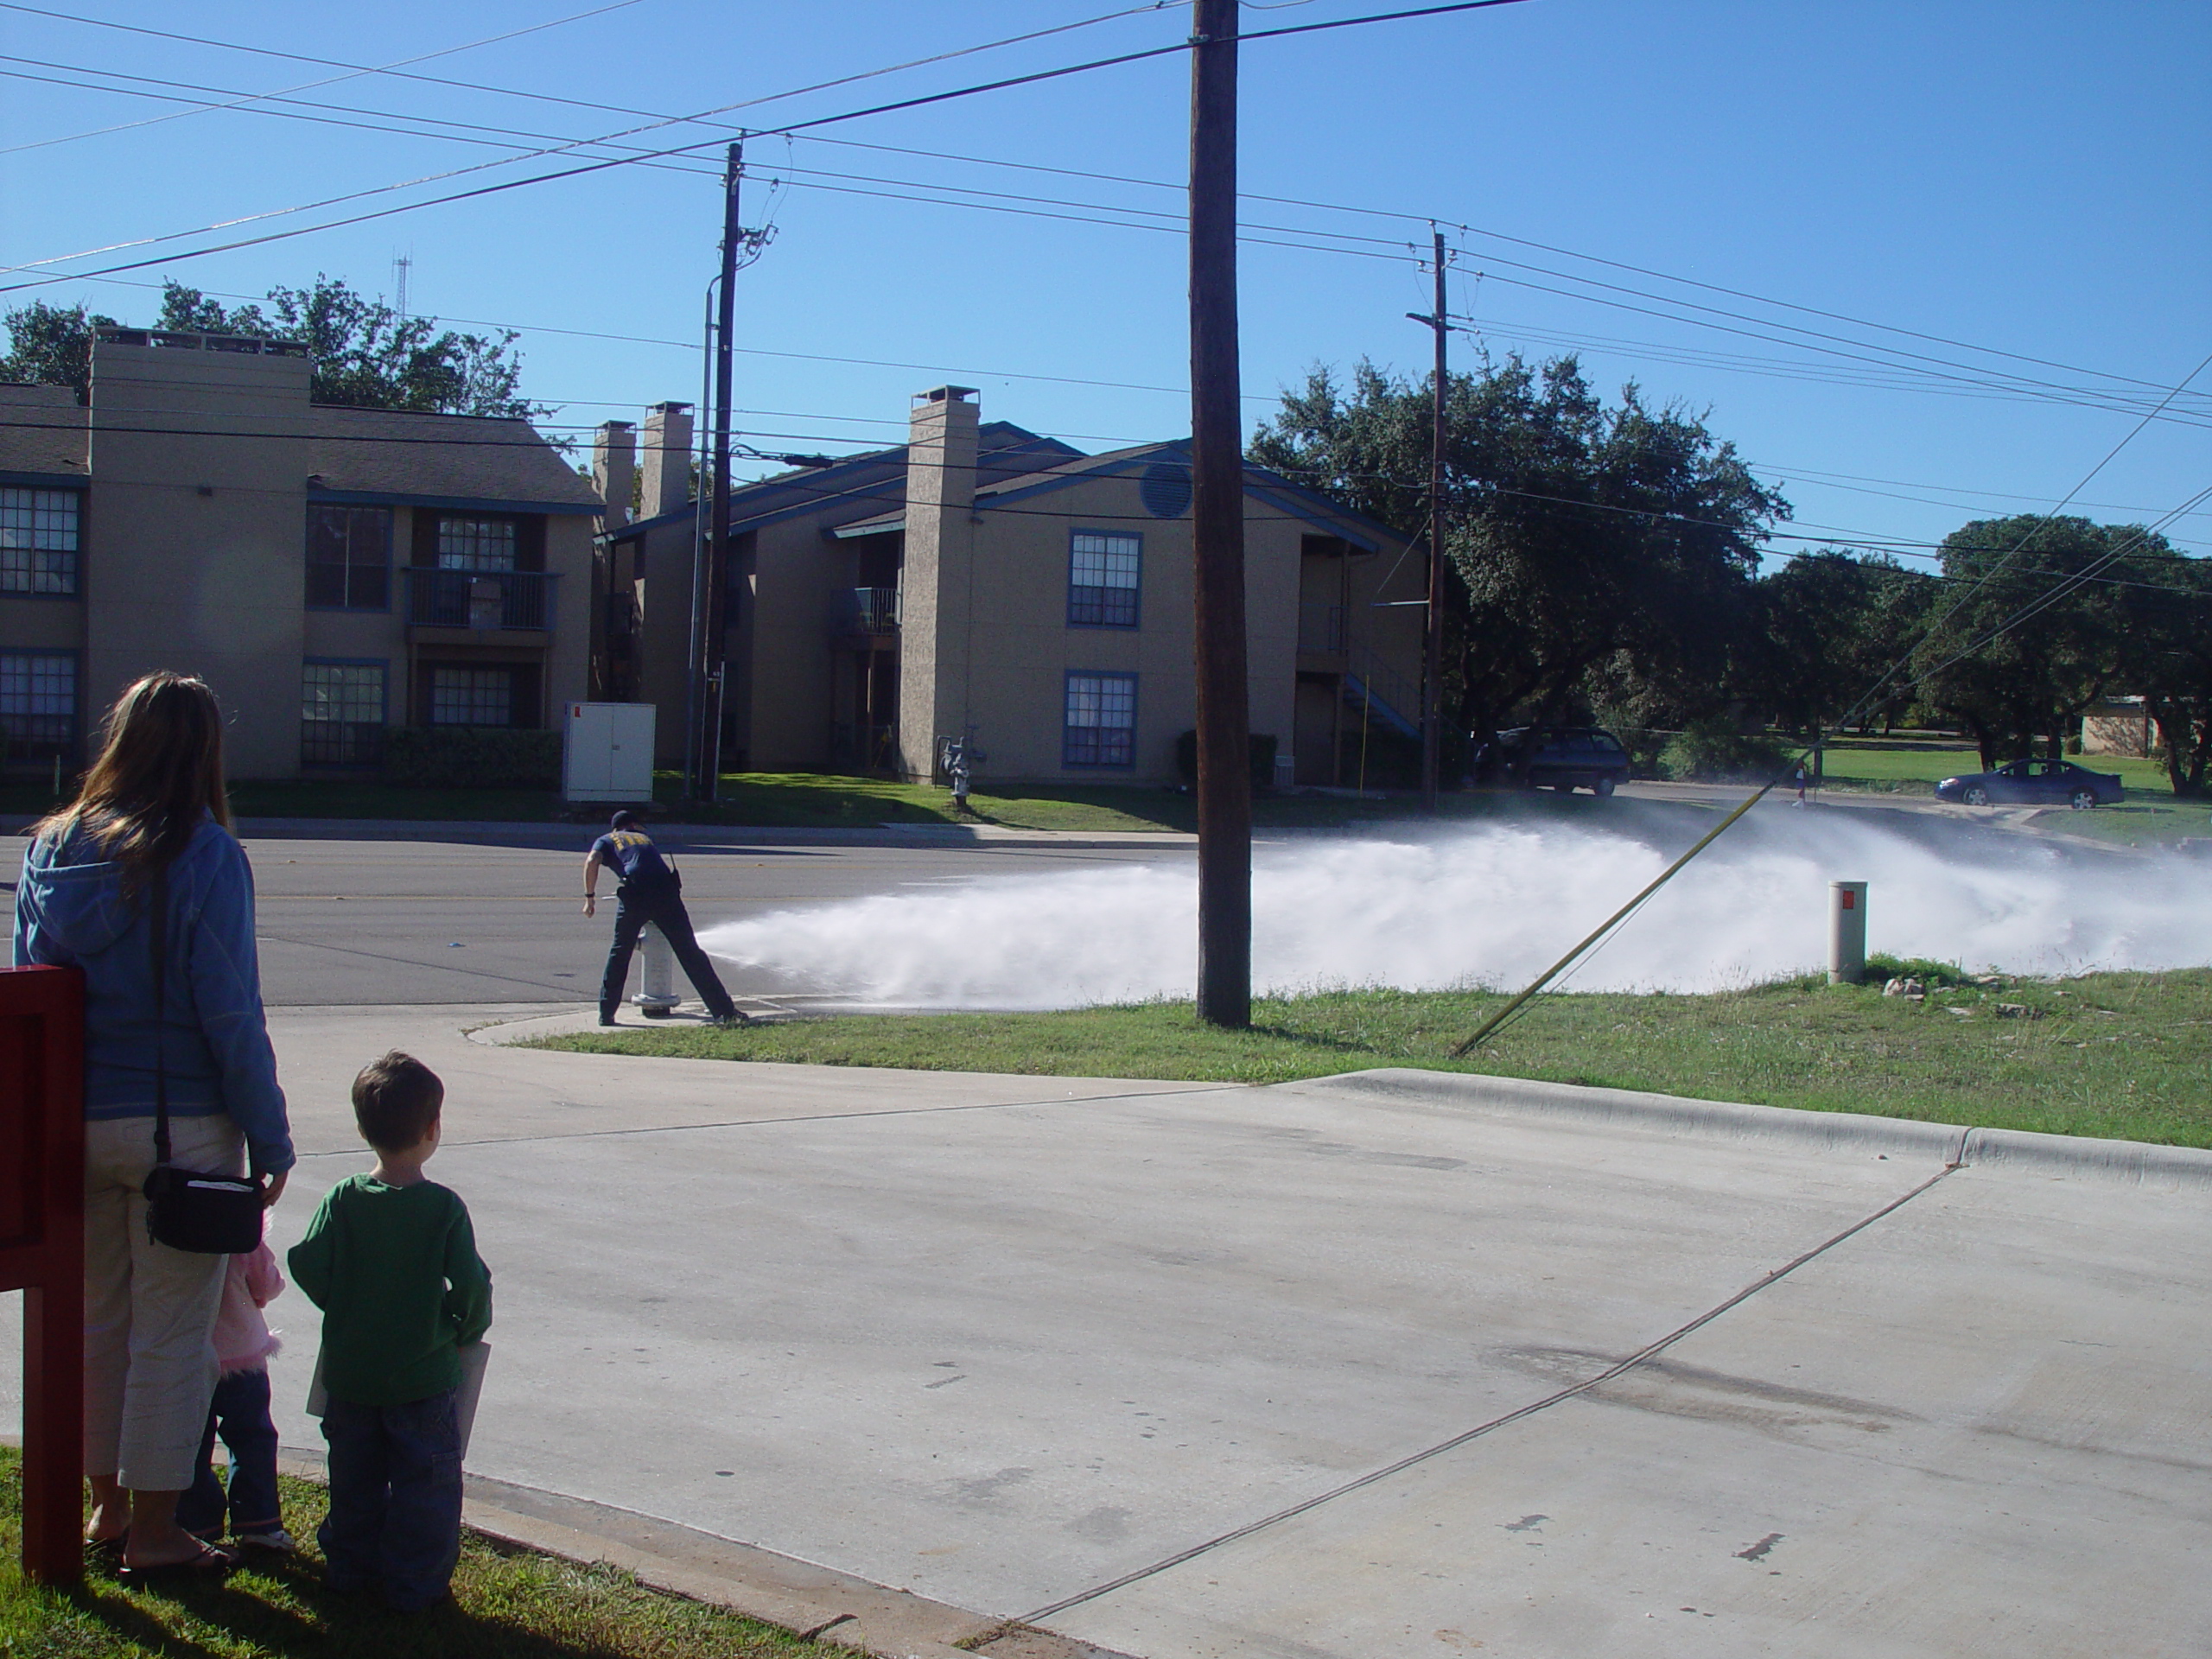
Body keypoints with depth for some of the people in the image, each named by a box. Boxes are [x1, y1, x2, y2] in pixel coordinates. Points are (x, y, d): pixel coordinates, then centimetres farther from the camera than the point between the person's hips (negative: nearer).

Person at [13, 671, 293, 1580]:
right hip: (178, 1126, -6)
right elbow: (231, 1015, -14)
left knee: (97, 1317, 18)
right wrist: (269, 1138, -6)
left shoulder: (50, 848, 4)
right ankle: (152, 1530, 12)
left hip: (71, 1122, 6)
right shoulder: (204, 856, -14)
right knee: (172, 1331, 5)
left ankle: (107, 1505, 30)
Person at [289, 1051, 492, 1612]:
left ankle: (350, 1567, 30)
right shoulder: (444, 1207, -15)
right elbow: (471, 1285, -16)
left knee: (355, 1478, 19)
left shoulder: (344, 1199, -6)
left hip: (350, 1372, 4)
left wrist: (343, 1311, 10)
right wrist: (466, 1330, 3)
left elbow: (306, 1266, -7)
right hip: (423, 1377, -4)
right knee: (426, 1482, 8)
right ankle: (415, 1584, 11)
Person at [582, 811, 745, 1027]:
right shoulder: (645, 838, 34)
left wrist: (590, 896, 6)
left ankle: (606, 1013, 17)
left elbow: (592, 861, 3)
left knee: (619, 954, 16)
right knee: (691, 954, 5)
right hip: (666, 891, 2)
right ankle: (725, 1012, 3)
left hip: (635, 894, -2)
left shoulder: (606, 840, 23)